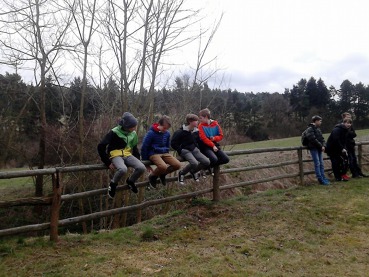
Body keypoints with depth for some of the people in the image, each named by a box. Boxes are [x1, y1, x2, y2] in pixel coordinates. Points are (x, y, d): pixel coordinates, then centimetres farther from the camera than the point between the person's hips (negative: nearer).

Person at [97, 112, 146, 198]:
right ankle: (113, 184, -7)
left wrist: (138, 160, 10)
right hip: (116, 156, -5)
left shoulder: (133, 133, 4)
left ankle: (131, 181, 8)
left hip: (128, 155, 5)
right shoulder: (114, 132, -15)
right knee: (123, 169, -39)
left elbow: (135, 148, 20)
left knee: (142, 168, -23)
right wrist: (108, 162, -15)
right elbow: (101, 146, -14)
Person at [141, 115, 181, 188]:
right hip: (153, 153, -6)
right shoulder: (151, 133, -12)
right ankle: (152, 176, -1)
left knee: (177, 165, -17)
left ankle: (162, 174, 9)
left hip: (164, 153, 6)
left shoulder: (167, 133, 5)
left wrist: (167, 157, 21)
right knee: (163, 167, -35)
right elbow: (144, 148, -7)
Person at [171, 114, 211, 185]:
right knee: (194, 163, -34)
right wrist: (181, 150, -12)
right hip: (185, 150, -7)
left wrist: (197, 148, 11)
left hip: (194, 149, 7)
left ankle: (193, 171, 13)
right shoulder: (180, 132, -14)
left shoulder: (195, 131, 6)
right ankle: (181, 173, -7)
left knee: (207, 162, -12)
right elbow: (173, 143, -10)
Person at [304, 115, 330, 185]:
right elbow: (313, 139, -19)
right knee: (317, 164, -6)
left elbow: (322, 138, 15)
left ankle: (323, 178, 16)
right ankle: (320, 179, -4)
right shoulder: (310, 129, -10)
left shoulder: (318, 129, 16)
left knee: (321, 164, 10)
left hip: (319, 148, 8)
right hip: (313, 148, -8)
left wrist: (323, 145, -2)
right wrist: (321, 146, -14)